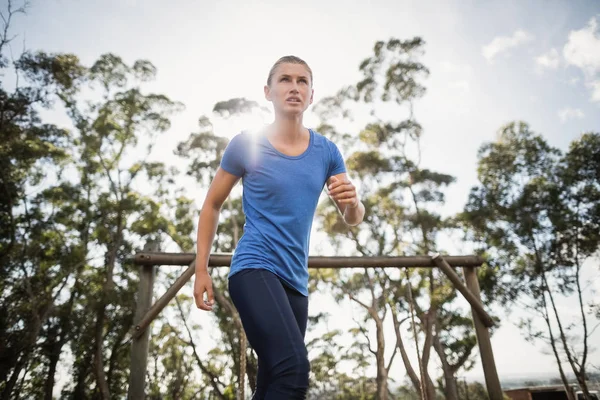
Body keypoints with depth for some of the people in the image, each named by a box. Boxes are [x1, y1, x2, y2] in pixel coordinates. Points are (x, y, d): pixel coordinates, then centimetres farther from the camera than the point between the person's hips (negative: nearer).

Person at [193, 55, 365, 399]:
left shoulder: (326, 152, 5)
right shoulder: (246, 145, -4)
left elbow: (354, 219, 7)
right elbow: (213, 205, 7)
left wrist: (352, 200, -17)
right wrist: (202, 269, 3)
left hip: (295, 281, 5)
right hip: (255, 269, -5)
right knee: (295, 368, -25)